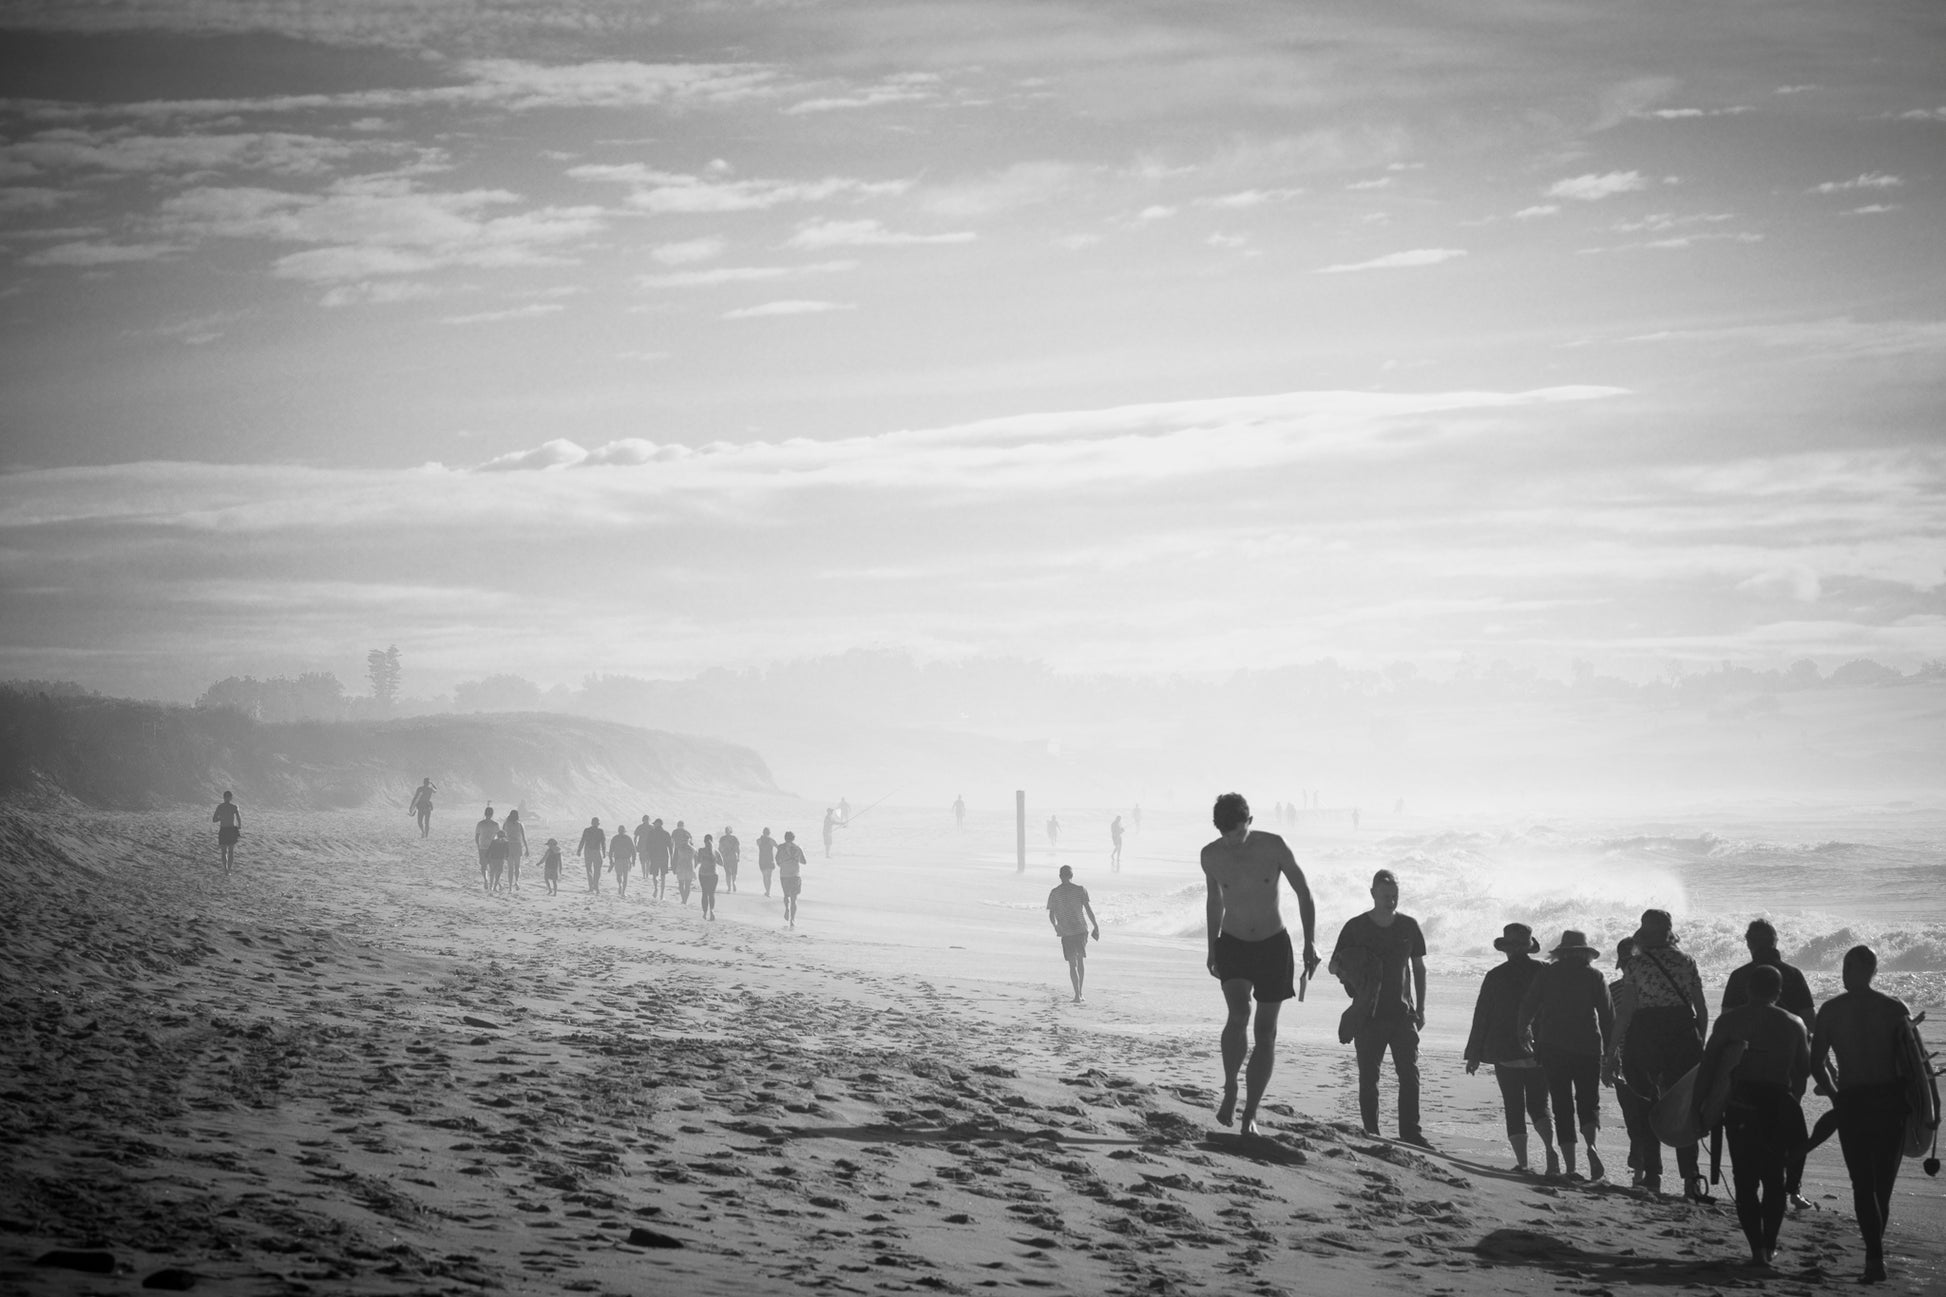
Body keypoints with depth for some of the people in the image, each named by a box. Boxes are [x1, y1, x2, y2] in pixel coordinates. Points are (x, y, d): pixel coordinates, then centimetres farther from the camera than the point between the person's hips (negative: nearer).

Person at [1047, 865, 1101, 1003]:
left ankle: (1077, 995, -6)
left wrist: (1056, 927, 23)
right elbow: (1088, 910, -6)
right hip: (1081, 929, 1)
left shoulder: (1054, 893, 1)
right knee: (1081, 961, 18)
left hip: (1066, 931, -1)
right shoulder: (1080, 889, -1)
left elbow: (1051, 915, 5)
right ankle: (1080, 992, 19)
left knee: (1073, 964, 2)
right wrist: (1096, 927, -1)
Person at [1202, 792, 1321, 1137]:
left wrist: (1311, 942, -10)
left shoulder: (1273, 846, -13)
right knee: (1238, 1014, -24)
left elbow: (1303, 892, -3)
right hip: (1232, 944, 0)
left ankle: (1250, 1115, 7)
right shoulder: (1211, 856, -6)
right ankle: (1230, 1089, -3)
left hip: (1273, 945, 0)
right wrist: (1211, 949, 18)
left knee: (1266, 1033, -1)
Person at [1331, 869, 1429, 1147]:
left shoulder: (1409, 926, 4)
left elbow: (1419, 968, 13)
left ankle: (1410, 1131, 0)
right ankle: (1371, 1133, 7)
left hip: (1403, 1012, 1)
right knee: (1368, 1077, 1)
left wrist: (1420, 1008, 8)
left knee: (1410, 1074, -5)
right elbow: (1333, 965, 5)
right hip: (1368, 1014, -1)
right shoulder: (1356, 927, -2)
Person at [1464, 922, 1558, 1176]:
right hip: (1541, 1052, 2)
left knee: (1514, 1108, 6)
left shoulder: (1496, 976, -4)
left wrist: (1474, 1055, 7)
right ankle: (1550, 1149, -12)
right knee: (1538, 1105, 12)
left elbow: (1482, 1016, 0)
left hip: (1505, 1052, -2)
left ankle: (1522, 1161, 0)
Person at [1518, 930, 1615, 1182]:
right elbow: (1608, 1015, 1)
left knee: (1562, 1106, 5)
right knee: (1588, 1100, 8)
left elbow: (1527, 1007, 2)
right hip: (1588, 1046, 0)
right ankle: (1590, 1144, -23)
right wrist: (1609, 1052, 8)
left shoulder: (1546, 974, 3)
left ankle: (1570, 1166, -3)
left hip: (1552, 1047, 0)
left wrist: (1523, 1032, 20)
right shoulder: (1593, 976, 3)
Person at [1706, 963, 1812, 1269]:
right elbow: (1805, 1069, 7)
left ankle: (1757, 1246, -10)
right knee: (1774, 1178, 15)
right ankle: (1769, 1245, 15)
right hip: (1780, 1104, 1)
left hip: (1740, 1103, -1)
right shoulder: (1793, 1024, 3)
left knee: (1745, 1179, 2)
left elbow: (1708, 1065, -3)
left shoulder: (1730, 1020, -1)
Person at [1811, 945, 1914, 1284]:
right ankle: (1875, 1251, 20)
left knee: (1863, 1184, 1)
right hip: (1892, 1100, 1)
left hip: (1852, 1102, -1)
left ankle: (1875, 1255, -13)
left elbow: (1816, 1062, 0)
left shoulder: (1831, 1010, 0)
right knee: (1884, 1182, 15)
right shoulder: (1895, 1009, 0)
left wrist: (1834, 1093, 14)